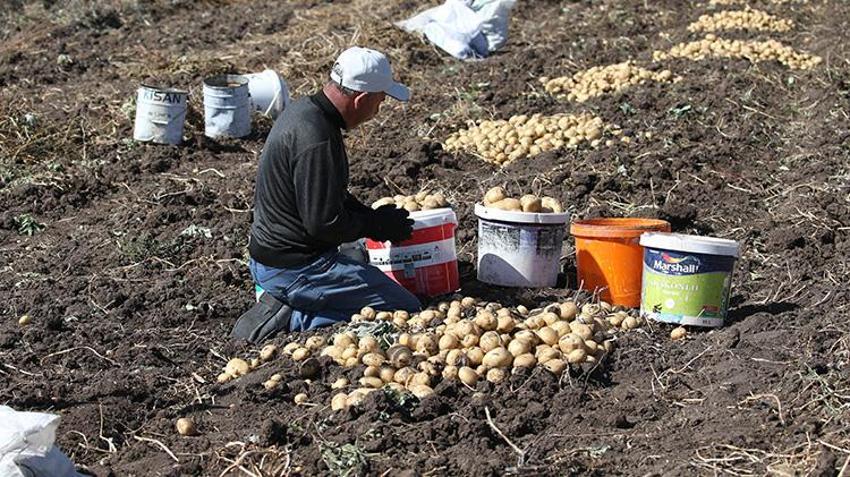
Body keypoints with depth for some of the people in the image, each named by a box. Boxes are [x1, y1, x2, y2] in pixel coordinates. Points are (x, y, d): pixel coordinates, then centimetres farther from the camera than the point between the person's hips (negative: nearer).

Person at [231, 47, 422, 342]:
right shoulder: (316, 140, -26)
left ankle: (284, 305, 11)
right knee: (407, 310, -7)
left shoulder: (303, 110, 6)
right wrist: (377, 225, -9)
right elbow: (324, 223, -24)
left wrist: (373, 217, 9)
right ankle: (293, 320, -9)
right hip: (295, 269, -10)